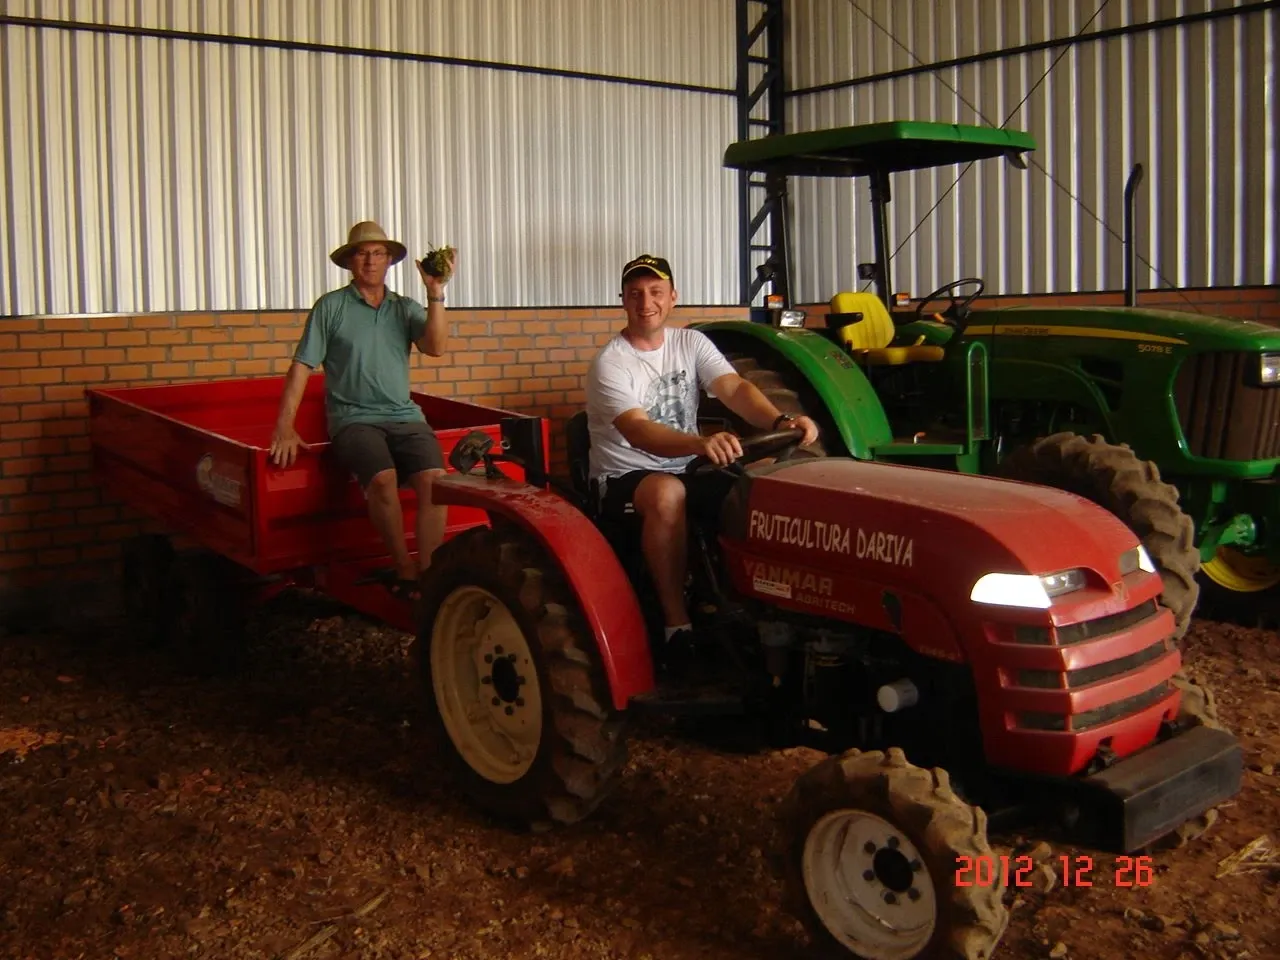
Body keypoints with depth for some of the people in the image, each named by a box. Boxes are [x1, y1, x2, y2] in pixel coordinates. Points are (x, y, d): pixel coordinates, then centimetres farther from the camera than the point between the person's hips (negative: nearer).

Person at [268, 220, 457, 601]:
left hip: (404, 416, 3)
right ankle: (403, 569, -15)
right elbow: (301, 368, 2)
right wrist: (285, 426, -7)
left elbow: (436, 347, -2)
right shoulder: (330, 307, 7)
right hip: (353, 419, -3)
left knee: (434, 479, -25)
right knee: (383, 479, -32)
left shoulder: (406, 308, 15)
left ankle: (427, 575, -21)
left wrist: (435, 294, -11)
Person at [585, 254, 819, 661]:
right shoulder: (610, 364, -15)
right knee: (668, 493, -39)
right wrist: (701, 444, -51)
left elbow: (735, 388, -13)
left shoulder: (691, 343, 2)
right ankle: (677, 623, -30)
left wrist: (780, 422, -35)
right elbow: (638, 432, -31)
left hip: (685, 468, 5)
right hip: (624, 477, -5)